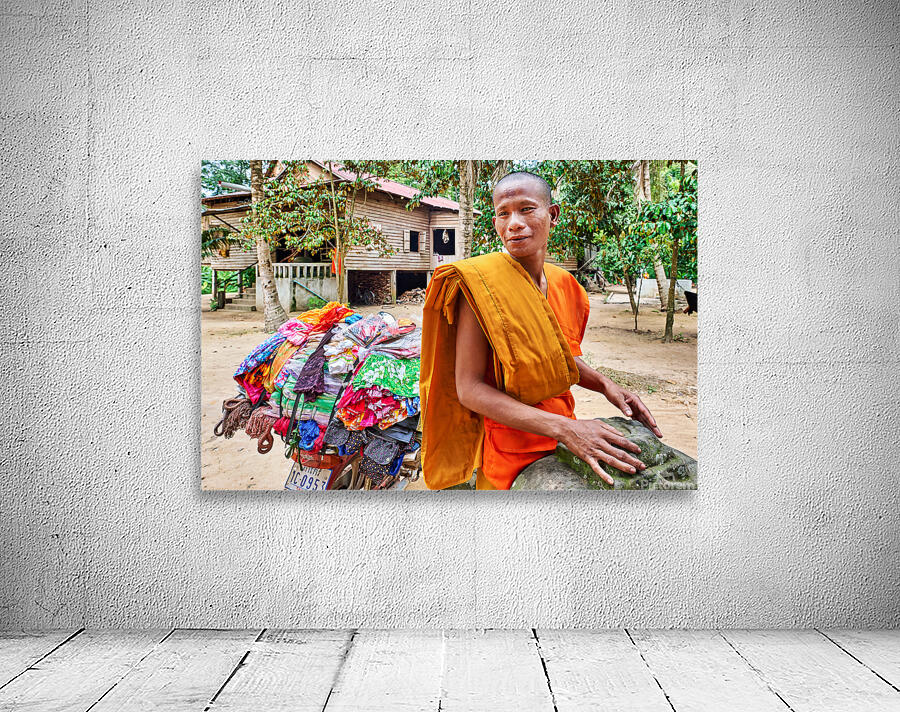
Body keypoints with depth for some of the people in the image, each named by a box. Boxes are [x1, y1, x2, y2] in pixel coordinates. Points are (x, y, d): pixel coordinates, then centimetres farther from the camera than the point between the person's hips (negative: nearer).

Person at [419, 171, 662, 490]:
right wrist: (564, 428, -30)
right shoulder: (479, 281, -20)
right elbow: (469, 389, -23)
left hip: (563, 442, 6)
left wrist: (604, 384, -5)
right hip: (510, 452, -6)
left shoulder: (564, 284, 0)